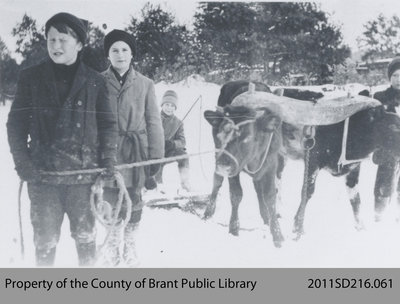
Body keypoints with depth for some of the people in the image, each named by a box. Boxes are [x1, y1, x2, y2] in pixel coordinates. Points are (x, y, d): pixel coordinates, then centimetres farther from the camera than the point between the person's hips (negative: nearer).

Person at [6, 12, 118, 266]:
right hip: (43, 173, 0)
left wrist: (108, 158, -2)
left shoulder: (94, 81, 4)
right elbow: (16, 122, 5)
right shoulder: (31, 78, 4)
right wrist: (22, 161, -5)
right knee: (45, 239, 4)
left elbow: (108, 123, 9)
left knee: (85, 235, 10)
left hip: (84, 172, 0)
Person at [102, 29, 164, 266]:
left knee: (134, 200, 6)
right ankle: (113, 246, 26)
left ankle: (130, 246, 24)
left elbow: (154, 121, 2)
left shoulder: (145, 84, 2)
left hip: (136, 150, 0)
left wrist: (156, 155, -2)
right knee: (110, 200, 6)